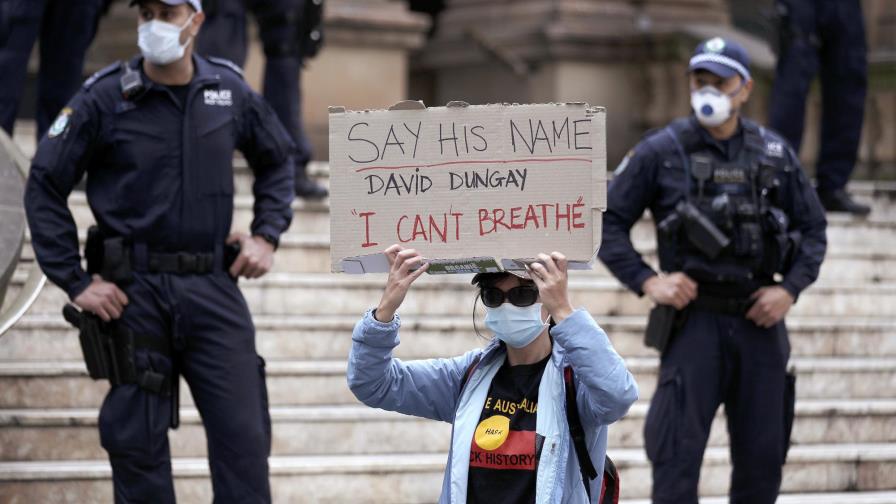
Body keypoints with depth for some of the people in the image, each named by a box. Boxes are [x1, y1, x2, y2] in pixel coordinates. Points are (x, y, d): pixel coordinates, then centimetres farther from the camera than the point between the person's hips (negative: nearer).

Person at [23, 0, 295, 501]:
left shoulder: (231, 91, 4)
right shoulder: (104, 98, -5)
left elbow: (277, 160, 22)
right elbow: (45, 187, -2)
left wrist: (267, 235, 10)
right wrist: (76, 282, -6)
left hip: (214, 289, 2)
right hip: (134, 291, -2)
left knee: (244, 435, -1)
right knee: (137, 440, 2)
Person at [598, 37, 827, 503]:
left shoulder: (775, 155, 6)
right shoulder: (660, 152, -2)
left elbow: (812, 230, 14)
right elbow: (608, 223, 1)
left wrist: (790, 289, -2)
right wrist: (646, 281, -11)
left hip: (759, 323, 3)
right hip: (693, 320, -3)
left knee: (762, 457, 7)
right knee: (677, 452, -10)